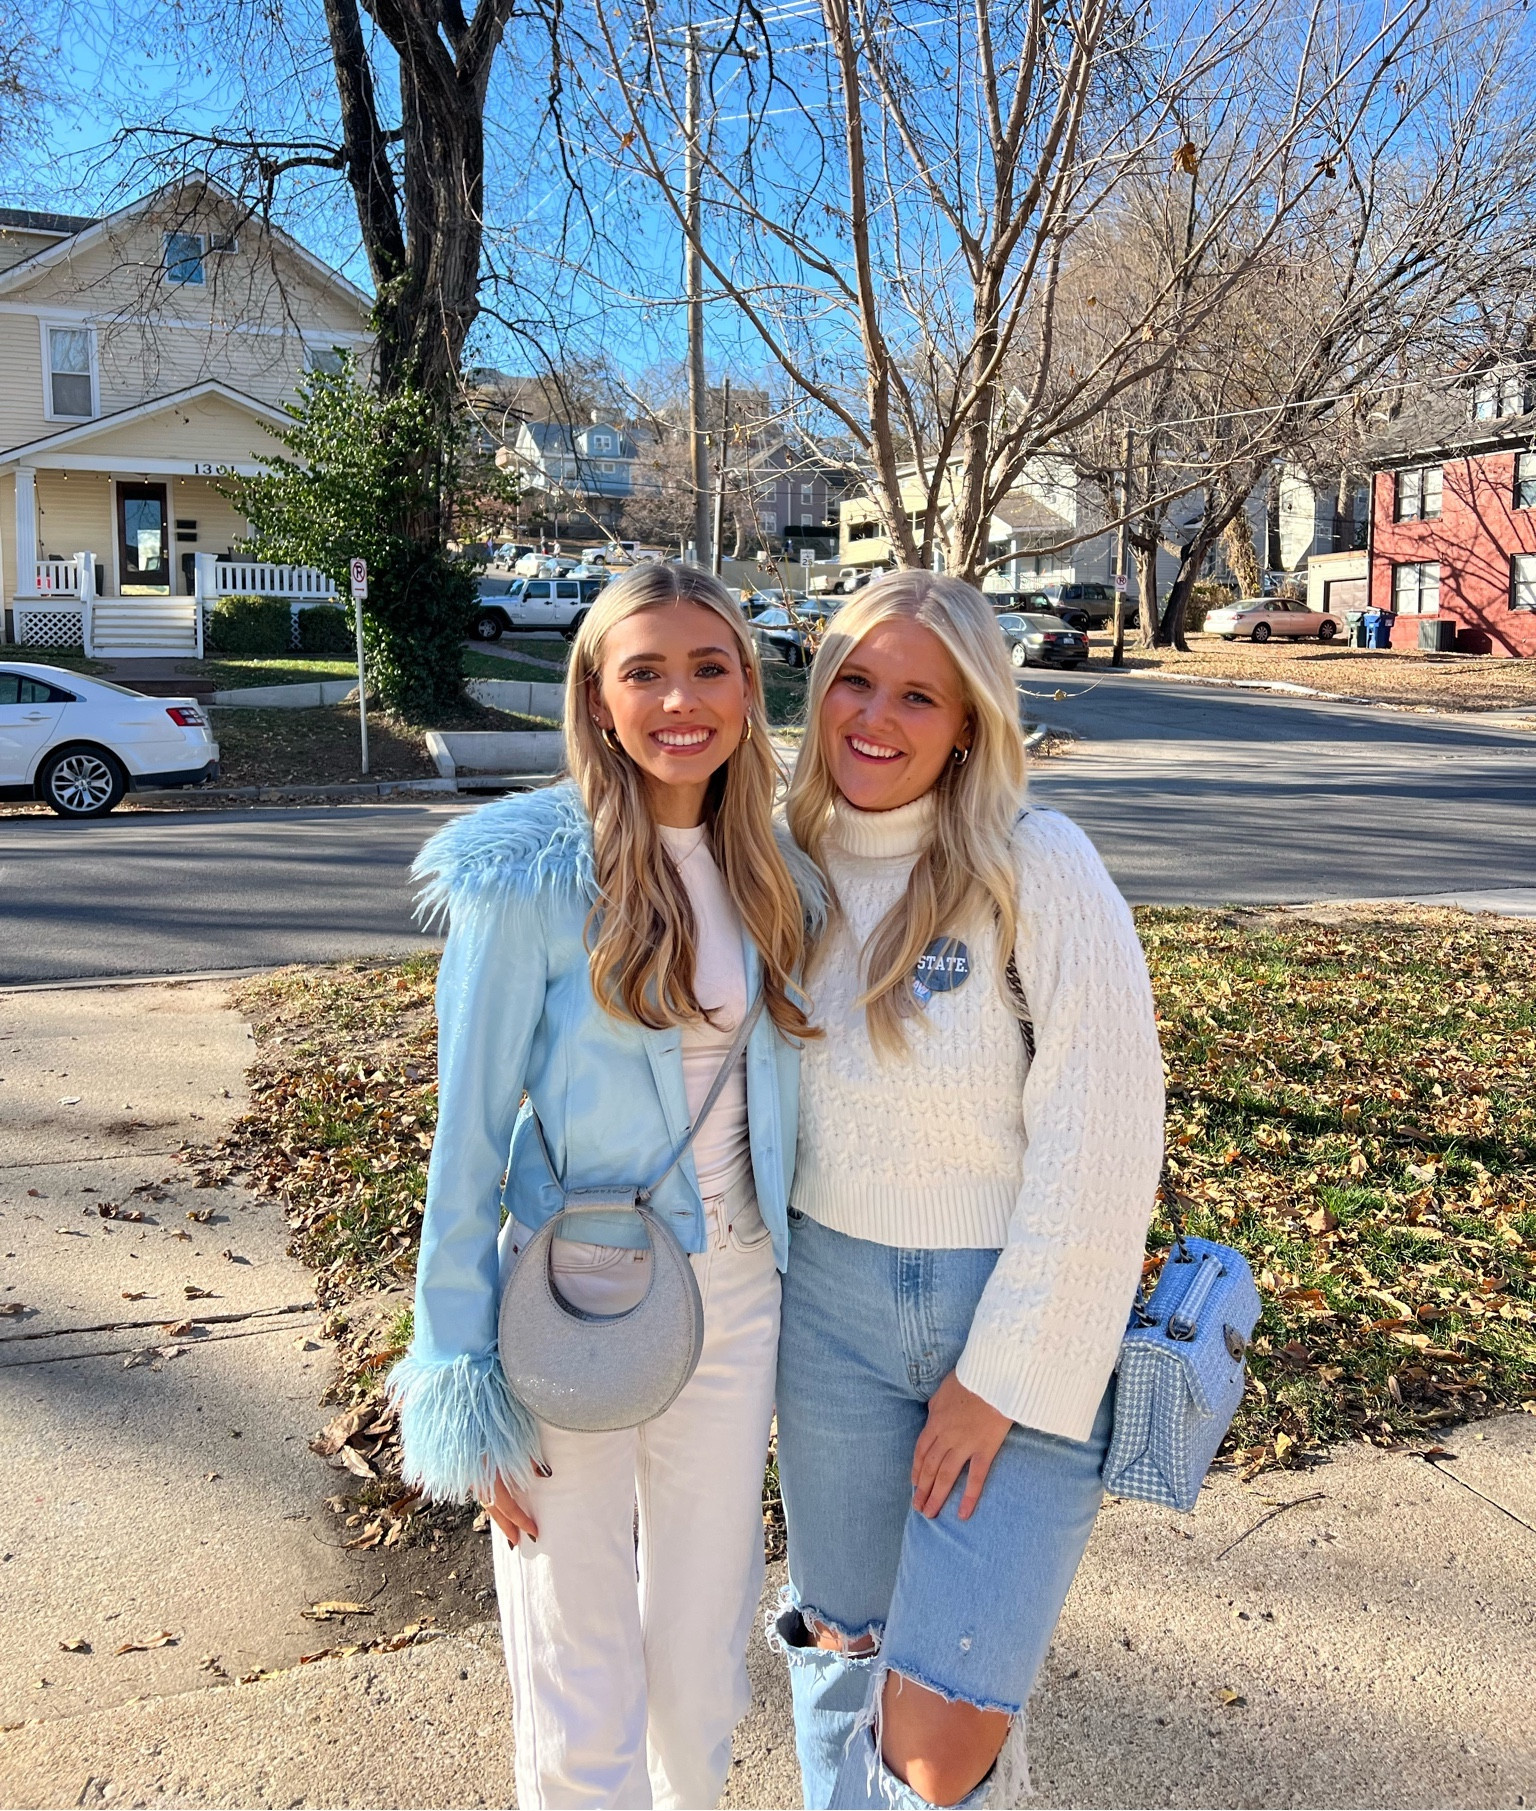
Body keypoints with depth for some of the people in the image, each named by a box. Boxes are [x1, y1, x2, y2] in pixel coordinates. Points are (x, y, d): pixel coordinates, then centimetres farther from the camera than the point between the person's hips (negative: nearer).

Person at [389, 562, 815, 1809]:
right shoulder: (534, 874, -15)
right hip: (573, 1303, -4)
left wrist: (797, 1300, 12)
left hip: (736, 1294, 5)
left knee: (703, 1665, 20)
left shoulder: (766, 867, 2)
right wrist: (464, 1377, -10)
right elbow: (470, 1129, -12)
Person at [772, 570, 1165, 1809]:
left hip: (1026, 1310, -4)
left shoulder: (1040, 869, -15)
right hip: (835, 1300, 4)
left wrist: (1001, 1377, -14)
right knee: (841, 1641, 19)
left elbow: (1101, 1146, -17)